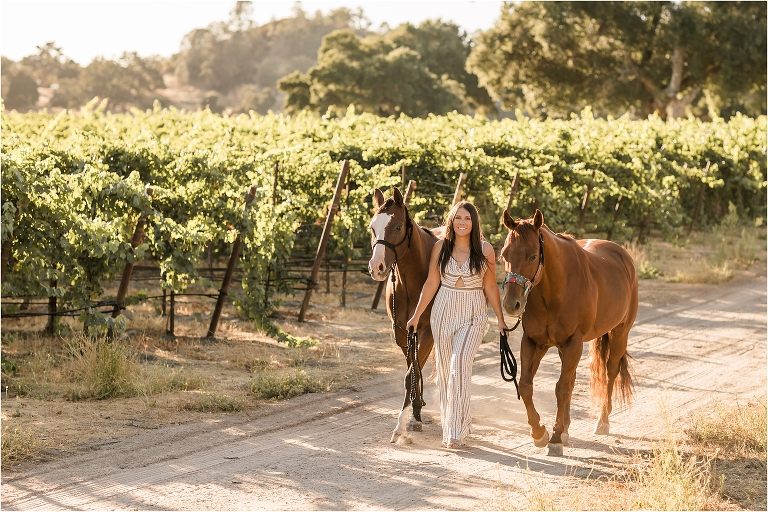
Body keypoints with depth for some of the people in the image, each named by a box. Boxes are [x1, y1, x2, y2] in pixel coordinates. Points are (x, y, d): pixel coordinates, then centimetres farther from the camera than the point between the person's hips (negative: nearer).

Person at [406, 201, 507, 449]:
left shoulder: (485, 250, -4)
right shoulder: (441, 247, 0)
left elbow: (490, 287, 2)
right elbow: (431, 283, 6)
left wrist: (501, 320, 4)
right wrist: (417, 315, 6)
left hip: (474, 315, -3)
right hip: (443, 311, 3)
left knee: (460, 364, -18)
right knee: (444, 368, 8)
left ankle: (456, 431, -16)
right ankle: (450, 423, 23)